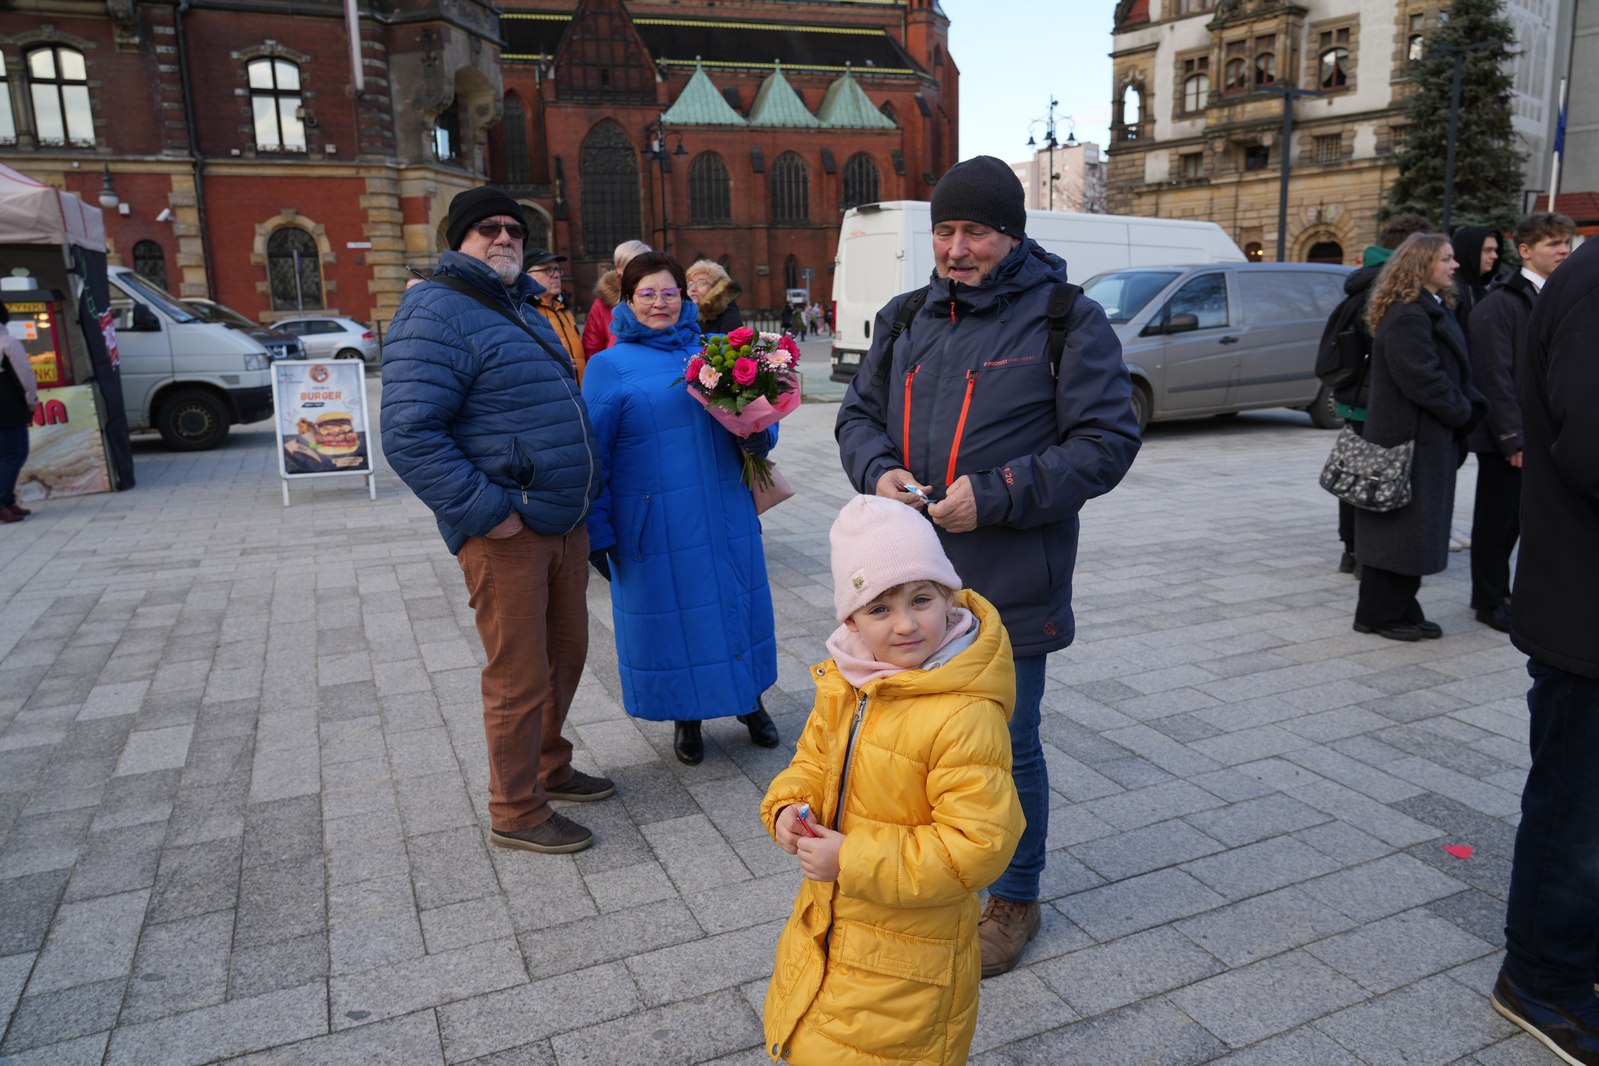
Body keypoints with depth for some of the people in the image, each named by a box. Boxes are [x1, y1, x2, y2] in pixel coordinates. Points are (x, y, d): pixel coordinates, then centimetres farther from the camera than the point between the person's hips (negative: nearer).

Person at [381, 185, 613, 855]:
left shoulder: (521, 310, 18)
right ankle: (516, 813, 17)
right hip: (507, 531, -9)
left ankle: (548, 767, 39)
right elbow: (409, 436, -21)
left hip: (564, 522, 9)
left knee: (565, 655, 20)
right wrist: (485, 510, -23)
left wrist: (578, 493, 20)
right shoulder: (436, 314, -12)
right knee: (520, 678, 0)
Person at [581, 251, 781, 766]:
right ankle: (685, 716, 27)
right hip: (657, 524, -3)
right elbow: (595, 453, -2)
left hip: (725, 514, 3)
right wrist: (598, 531, -6)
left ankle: (750, 701, 34)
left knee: (738, 601, 12)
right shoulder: (610, 366, 0)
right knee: (669, 611, 6)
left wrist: (756, 434, -11)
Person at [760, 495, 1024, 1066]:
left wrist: (853, 860, -27)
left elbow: (978, 843, -29)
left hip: (906, 952, -7)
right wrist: (789, 807, -10)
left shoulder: (967, 717, -29)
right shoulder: (843, 685, -5)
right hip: (825, 921, 7)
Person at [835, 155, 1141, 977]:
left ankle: (1014, 899, 33)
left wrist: (995, 495, -20)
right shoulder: (906, 318, 9)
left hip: (1009, 587, -5)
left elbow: (1106, 440, -10)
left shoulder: (1066, 320, -7)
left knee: (1008, 748, 9)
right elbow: (858, 414, 16)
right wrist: (878, 471, -7)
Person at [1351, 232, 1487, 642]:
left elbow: (1453, 373, 17)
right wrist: (1463, 412, -10)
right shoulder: (1407, 317, -17)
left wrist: (1470, 406, 2)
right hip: (1409, 439, -10)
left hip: (1431, 438, 10)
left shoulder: (1432, 310, 15)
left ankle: (1402, 610, 22)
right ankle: (1379, 614, 9)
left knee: (1415, 529, 13)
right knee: (1398, 527, -2)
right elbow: (1423, 380, -22)